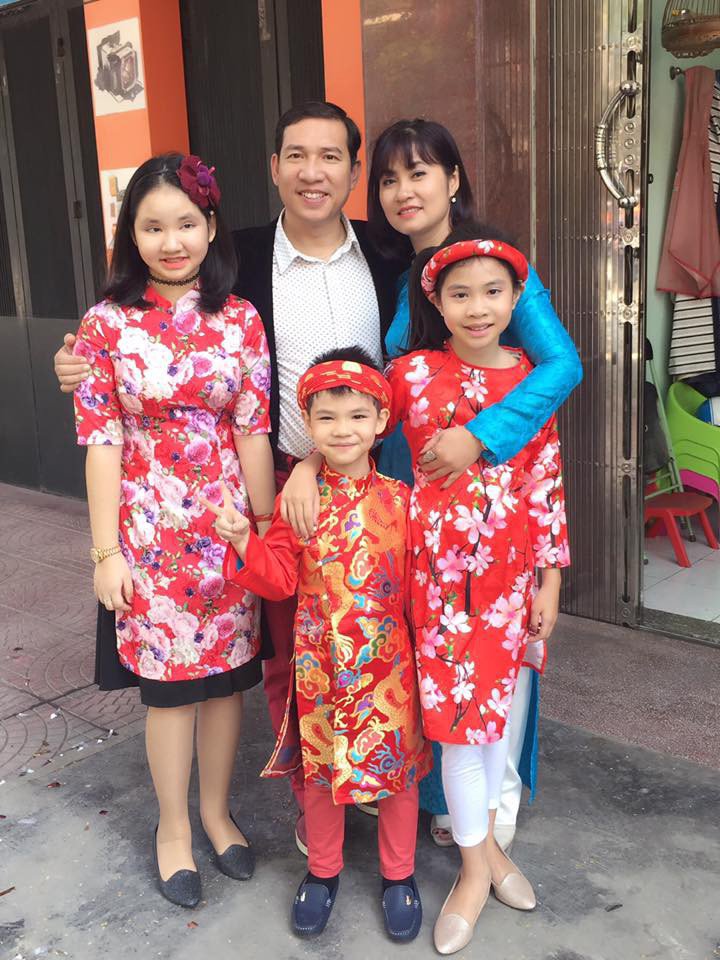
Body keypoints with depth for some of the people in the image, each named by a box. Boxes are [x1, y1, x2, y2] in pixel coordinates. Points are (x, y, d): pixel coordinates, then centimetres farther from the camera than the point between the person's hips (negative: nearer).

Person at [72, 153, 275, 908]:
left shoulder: (240, 320, 0)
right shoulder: (107, 323, -5)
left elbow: (253, 432, -1)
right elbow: (101, 442, -6)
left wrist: (268, 527, -1)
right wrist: (106, 550, -7)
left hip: (229, 528, 2)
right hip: (150, 531, -1)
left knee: (227, 670, 13)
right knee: (168, 680, 10)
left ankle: (216, 808, 37)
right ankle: (173, 825, 32)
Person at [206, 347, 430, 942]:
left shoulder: (398, 499, -7)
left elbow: (417, 580, -3)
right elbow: (280, 579, -5)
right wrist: (244, 543, -20)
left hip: (387, 660, -1)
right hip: (319, 660, 1)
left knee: (398, 761, 12)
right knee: (320, 764, 16)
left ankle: (399, 874, 35)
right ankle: (322, 870, 40)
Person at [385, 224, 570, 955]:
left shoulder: (531, 381, 0)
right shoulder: (413, 373, -7)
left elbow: (546, 485, 2)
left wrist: (549, 580, 2)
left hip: (511, 568, 3)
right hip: (440, 566, -2)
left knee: (496, 701, 15)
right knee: (460, 709, 3)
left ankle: (486, 839, 37)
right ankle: (475, 866, 23)